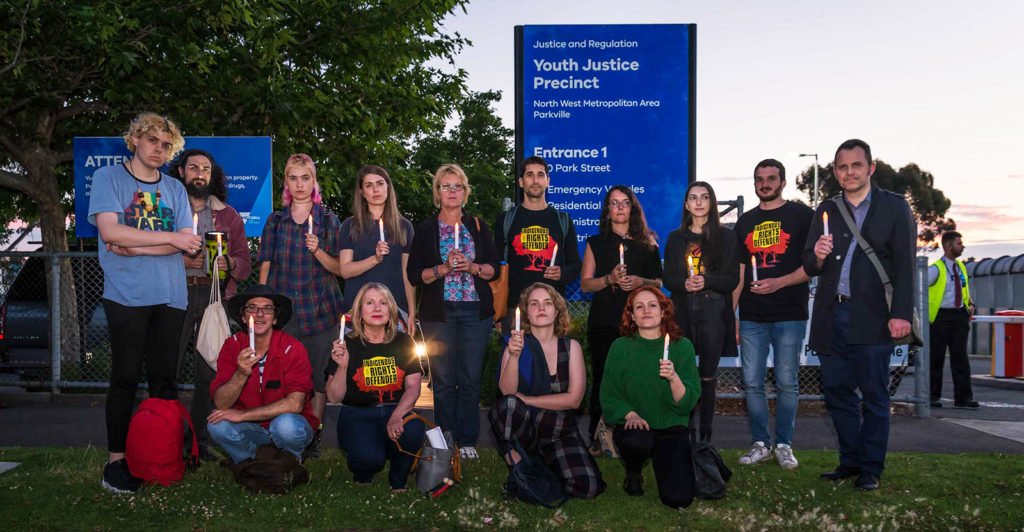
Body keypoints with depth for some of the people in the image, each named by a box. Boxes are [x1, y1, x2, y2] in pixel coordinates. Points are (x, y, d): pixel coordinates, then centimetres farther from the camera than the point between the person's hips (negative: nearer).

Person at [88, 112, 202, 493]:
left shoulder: (175, 189, 15)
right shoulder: (108, 178, 4)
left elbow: (188, 243, 4)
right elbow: (110, 231, -11)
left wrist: (134, 247, -8)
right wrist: (169, 238, -9)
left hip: (169, 296, 4)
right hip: (127, 294, -4)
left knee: (165, 378, 7)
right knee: (126, 377, -1)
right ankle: (116, 460, 7)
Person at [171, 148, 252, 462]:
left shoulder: (228, 215, 17)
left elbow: (245, 265, 13)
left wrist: (230, 263, -8)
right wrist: (179, 260, -11)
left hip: (215, 297, 2)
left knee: (209, 373, 1)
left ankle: (200, 441, 11)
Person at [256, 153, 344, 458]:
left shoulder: (328, 220, 5)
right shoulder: (275, 221, 10)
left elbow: (338, 268, 3)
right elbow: (265, 266, 8)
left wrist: (318, 251, -15)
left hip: (320, 307, -1)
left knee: (318, 373, 2)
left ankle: (313, 436, 13)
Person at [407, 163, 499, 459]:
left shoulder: (478, 226, 10)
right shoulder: (426, 230, 5)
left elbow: (494, 268, 7)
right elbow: (415, 275, 0)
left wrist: (471, 266, -11)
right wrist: (444, 268, -13)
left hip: (476, 311, 1)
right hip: (439, 313, -1)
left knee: (471, 378, 1)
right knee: (443, 379, 0)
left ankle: (467, 440, 12)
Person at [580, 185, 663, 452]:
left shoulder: (646, 243, 11)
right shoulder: (596, 243, 10)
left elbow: (659, 282, 13)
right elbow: (585, 283, 6)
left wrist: (640, 281, -8)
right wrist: (609, 279, -11)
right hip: (603, 320, 0)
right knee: (602, 377, 1)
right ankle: (597, 438, 10)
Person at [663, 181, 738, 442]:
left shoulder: (726, 236, 6)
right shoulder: (676, 238, 13)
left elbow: (732, 280, 1)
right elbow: (668, 278, 9)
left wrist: (707, 280, -16)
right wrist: (684, 283, -12)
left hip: (713, 311, -2)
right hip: (682, 312, 2)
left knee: (707, 377, -1)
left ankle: (705, 435, 6)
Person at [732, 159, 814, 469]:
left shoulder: (801, 215, 2)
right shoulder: (745, 222, 14)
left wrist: (779, 283, -16)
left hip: (789, 315, -4)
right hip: (752, 317, 4)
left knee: (786, 384, 3)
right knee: (751, 383, 5)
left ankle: (784, 444, 15)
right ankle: (760, 443, 16)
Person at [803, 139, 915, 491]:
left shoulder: (894, 207, 4)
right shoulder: (826, 211, 13)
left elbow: (904, 265, -2)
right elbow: (809, 267, 11)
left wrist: (901, 313, -11)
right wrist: (818, 257, -12)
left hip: (872, 317, -4)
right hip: (832, 317, 4)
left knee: (874, 395, 2)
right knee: (837, 392, 9)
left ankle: (871, 468, 12)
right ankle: (850, 461, 22)